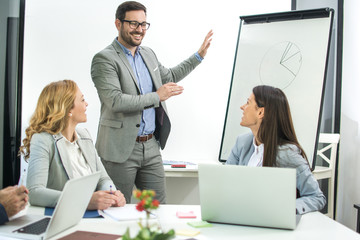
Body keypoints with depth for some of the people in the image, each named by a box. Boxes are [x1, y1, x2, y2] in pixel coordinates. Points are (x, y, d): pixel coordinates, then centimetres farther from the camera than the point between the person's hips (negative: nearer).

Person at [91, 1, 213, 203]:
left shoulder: (148, 54, 12)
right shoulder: (104, 59, -12)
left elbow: (169, 76, 29)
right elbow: (115, 101, -22)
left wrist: (199, 55, 25)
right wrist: (156, 96, -16)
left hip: (151, 146, 7)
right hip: (121, 148, -6)